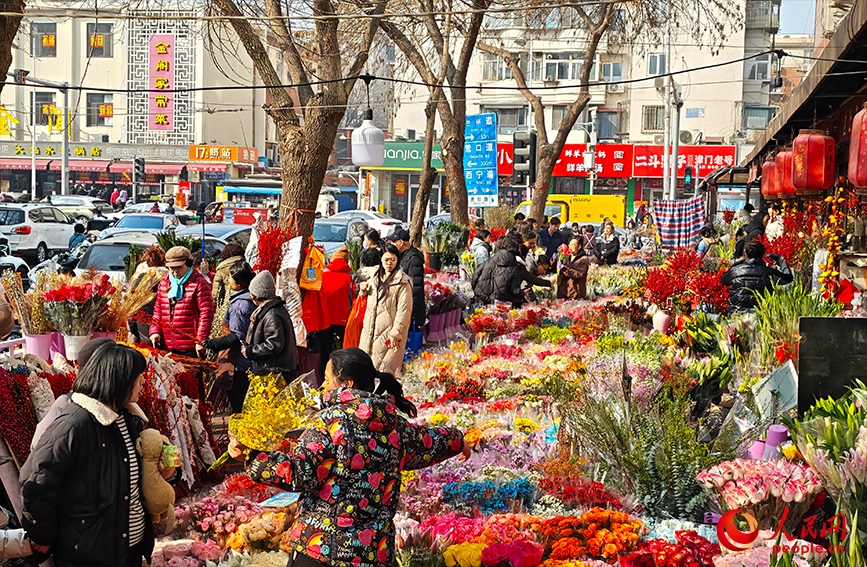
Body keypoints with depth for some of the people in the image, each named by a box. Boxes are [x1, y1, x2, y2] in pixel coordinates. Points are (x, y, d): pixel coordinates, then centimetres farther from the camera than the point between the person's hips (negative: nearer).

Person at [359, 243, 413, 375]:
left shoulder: (403, 282, -10)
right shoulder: (375, 278, 14)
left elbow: (404, 310, -14)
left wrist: (396, 333, -19)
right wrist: (364, 290, 8)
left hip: (388, 332, -7)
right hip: (371, 329, 7)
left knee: (384, 370, -10)